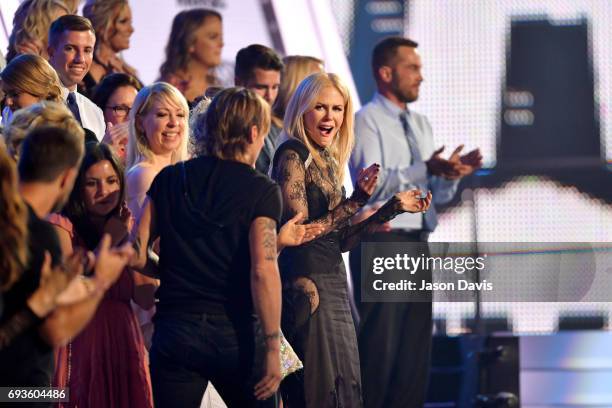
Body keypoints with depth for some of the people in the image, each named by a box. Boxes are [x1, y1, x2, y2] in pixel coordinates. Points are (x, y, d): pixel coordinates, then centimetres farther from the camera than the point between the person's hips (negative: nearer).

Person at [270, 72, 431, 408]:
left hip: (333, 285, 9)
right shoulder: (293, 156, -10)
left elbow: (340, 240, 14)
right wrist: (356, 201, -18)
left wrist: (394, 207, 14)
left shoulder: (327, 160, 15)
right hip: (308, 287, -9)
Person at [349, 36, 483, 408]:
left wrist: (453, 172, -5)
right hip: (381, 243, -8)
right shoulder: (366, 121, -6)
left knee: (416, 346, 10)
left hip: (417, 244, 8)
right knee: (380, 346, -7)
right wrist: (424, 169, -28)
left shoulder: (421, 125, 18)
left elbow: (439, 194, 15)